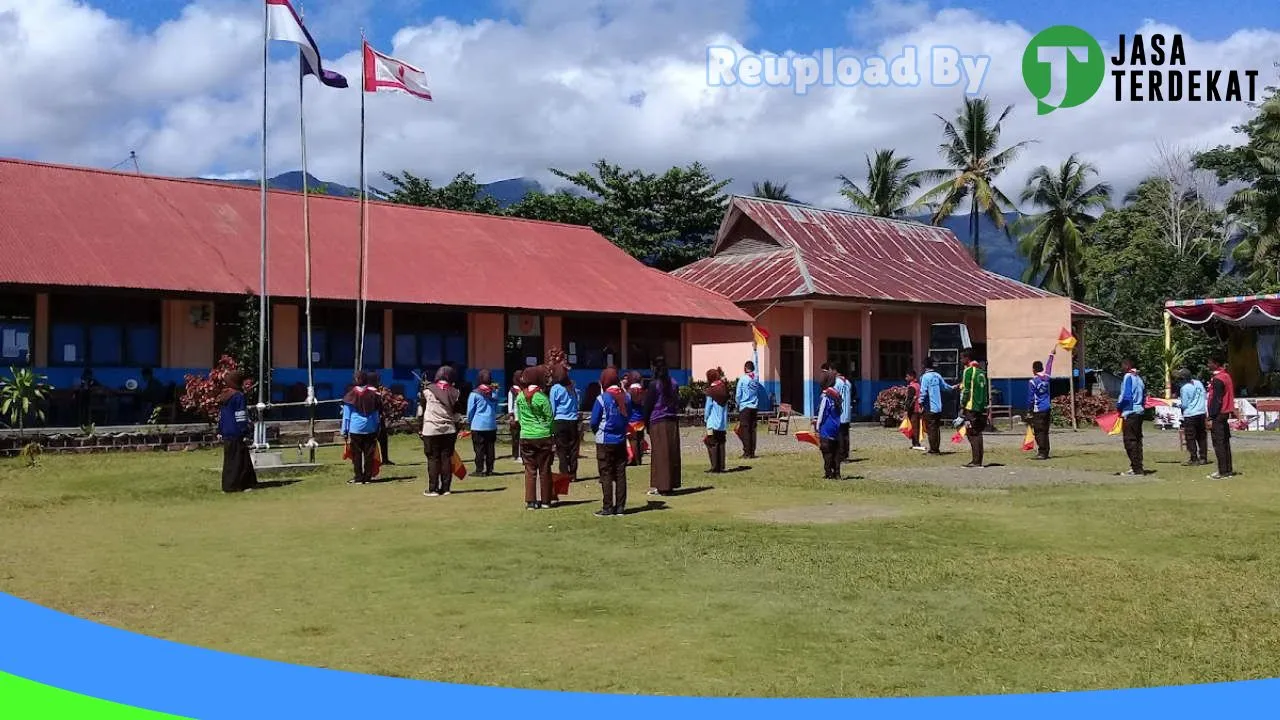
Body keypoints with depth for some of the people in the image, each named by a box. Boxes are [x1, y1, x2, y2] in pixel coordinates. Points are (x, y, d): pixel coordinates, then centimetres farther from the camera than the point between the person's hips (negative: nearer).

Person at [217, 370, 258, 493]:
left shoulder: (222, 396, 15)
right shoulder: (238, 396, -11)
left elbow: (220, 416, 20)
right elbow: (241, 417, -14)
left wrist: (220, 432, 25)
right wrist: (245, 433, -12)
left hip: (226, 435, 9)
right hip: (237, 435, -9)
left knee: (229, 460, 14)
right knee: (238, 460, -4)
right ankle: (233, 486, -6)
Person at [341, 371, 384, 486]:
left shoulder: (352, 394, -7)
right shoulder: (374, 392, 2)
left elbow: (346, 415, -3)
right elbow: (378, 412, 9)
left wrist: (344, 431, 1)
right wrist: (378, 427, 17)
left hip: (355, 429, -3)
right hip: (371, 429, 3)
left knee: (356, 454, 4)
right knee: (369, 454, 7)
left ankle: (358, 478, 4)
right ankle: (368, 477, 9)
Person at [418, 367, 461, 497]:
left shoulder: (428, 390, -1)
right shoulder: (455, 392, 3)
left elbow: (420, 411, 4)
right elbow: (456, 414, 7)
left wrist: (420, 427, 13)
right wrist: (456, 430, 16)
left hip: (431, 430, -2)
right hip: (449, 430, 2)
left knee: (433, 459, 2)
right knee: (447, 458, 6)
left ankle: (433, 489, 0)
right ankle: (446, 488, 6)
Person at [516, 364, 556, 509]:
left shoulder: (520, 396, 1)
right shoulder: (542, 397, -10)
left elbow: (519, 416, 9)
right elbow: (549, 418, -5)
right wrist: (553, 438, 3)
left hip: (526, 437, 3)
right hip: (543, 436, -3)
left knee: (529, 470, 7)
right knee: (544, 470, 7)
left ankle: (530, 501, 4)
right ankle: (546, 500, 12)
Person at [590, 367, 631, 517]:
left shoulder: (601, 399, -13)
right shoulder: (626, 397, 0)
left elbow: (593, 422, -8)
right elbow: (628, 416, 9)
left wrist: (597, 431, 11)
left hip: (605, 442, -4)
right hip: (621, 441, 4)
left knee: (606, 475, 1)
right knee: (620, 474, 9)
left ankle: (607, 508, 2)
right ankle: (620, 507, 12)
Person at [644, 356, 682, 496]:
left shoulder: (654, 385, -9)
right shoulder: (674, 384, 7)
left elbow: (648, 405, -6)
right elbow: (677, 402, 12)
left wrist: (646, 423, 3)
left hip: (658, 422, -5)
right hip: (672, 421, 5)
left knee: (660, 453, -2)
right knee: (672, 452, 9)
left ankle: (661, 486, -2)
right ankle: (672, 484, 14)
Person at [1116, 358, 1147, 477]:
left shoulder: (1128, 377, -11)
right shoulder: (1139, 378, 15)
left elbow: (1125, 396, -19)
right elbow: (1144, 397, 17)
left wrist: (1118, 406, -4)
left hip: (1130, 413, -9)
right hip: (1140, 412, 9)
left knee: (1130, 441, -7)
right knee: (1137, 440, 14)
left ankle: (1137, 469, -9)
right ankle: (1137, 467, 19)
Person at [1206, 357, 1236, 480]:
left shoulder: (1217, 379, -17)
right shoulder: (1226, 376, 13)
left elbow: (1216, 400, -20)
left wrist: (1211, 418, -19)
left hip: (1218, 415, -10)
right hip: (1226, 414, 10)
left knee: (1218, 444, -7)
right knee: (1225, 442, 14)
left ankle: (1223, 472, -7)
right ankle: (1228, 469, 19)